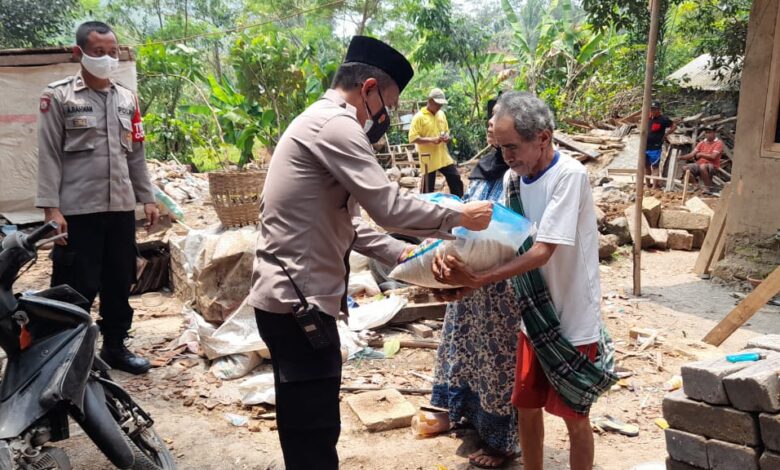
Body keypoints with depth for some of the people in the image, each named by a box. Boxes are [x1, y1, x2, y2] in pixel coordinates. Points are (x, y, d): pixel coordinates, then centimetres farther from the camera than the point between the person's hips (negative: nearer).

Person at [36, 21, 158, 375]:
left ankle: (115, 346, 28)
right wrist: (51, 207, -14)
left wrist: (147, 198, 12)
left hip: (121, 208, 5)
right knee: (77, 288, 0)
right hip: (78, 210, -5)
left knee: (120, 283, 13)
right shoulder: (59, 96, -3)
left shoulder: (127, 99, 13)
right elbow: (49, 155, -6)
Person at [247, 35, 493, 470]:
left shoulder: (318, 123, 19)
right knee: (315, 434, 0)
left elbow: (342, 224, 18)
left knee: (306, 430, 21)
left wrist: (400, 253, 11)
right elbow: (389, 207, -21)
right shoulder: (335, 123, -14)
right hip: (298, 301, -11)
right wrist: (460, 218, -7)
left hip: (294, 296, 11)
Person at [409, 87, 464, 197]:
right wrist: (431, 140, -25)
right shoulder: (419, 117, -10)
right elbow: (412, 138, -16)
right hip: (429, 160, -6)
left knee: (456, 182, 6)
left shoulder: (441, 114, 11)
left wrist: (447, 136, -2)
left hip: (444, 158, 6)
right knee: (429, 189, 2)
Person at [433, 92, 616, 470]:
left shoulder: (569, 175, -20)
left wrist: (478, 280, -32)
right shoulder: (513, 179, 0)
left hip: (573, 322, -6)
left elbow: (542, 251, -25)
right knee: (527, 409, 17)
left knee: (574, 418, 9)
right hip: (534, 318, 6)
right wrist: (456, 261, -19)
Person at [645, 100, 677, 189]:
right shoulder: (648, 118, 8)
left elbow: (674, 126, 0)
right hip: (645, 147, 7)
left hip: (655, 148, -6)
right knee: (646, 166, 15)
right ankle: (648, 184, 28)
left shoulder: (663, 119, -8)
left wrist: (665, 134, -3)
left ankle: (654, 187, -4)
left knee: (655, 167, -4)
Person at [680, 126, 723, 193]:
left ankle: (708, 188, -22)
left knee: (702, 166, -37)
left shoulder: (718, 143, -6)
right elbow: (691, 154, 4)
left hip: (712, 167, -6)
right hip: (699, 164, 6)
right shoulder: (702, 143, 11)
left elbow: (713, 156, -18)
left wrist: (700, 154, -8)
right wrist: (681, 157, -12)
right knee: (685, 168, -11)